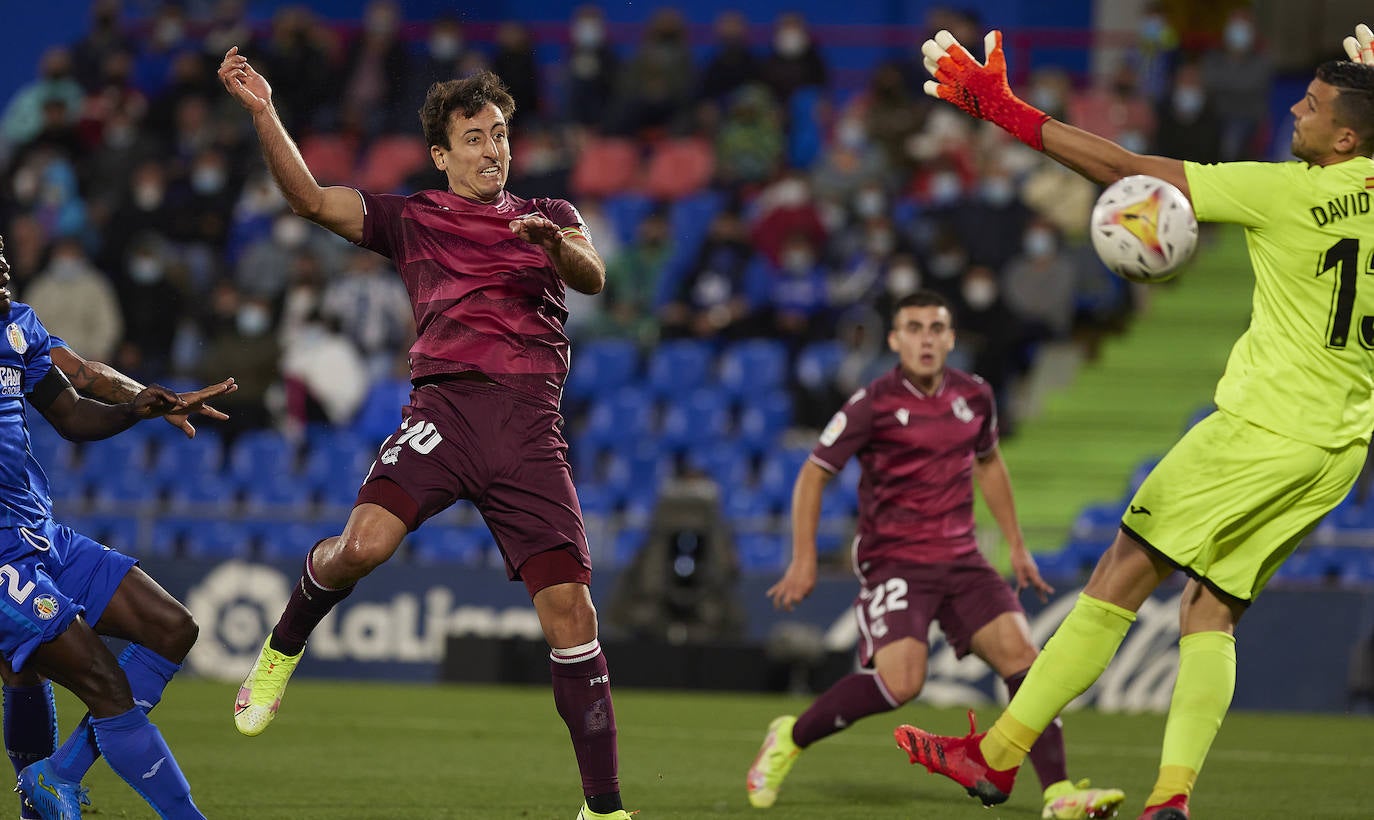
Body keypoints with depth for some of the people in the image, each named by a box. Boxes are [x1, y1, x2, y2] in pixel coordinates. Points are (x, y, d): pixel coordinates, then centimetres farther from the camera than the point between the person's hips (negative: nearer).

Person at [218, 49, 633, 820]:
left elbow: (592, 277, 1)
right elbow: (313, 198, 5)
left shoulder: (550, 216, 20)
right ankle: (283, 648, 7)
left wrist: (556, 245, -22)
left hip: (531, 425, 1)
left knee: (571, 615, -7)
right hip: (446, 405, -1)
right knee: (364, 543, -26)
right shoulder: (412, 219, 17)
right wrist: (264, 113, -7)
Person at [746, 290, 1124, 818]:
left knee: (1020, 655, -11)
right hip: (893, 561, -5)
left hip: (960, 561, 5)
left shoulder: (974, 397, 6)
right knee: (900, 681, -22)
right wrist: (804, 560, -6)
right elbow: (814, 474, -2)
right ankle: (790, 739, 0)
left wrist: (1016, 546, 24)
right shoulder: (873, 405, -9)